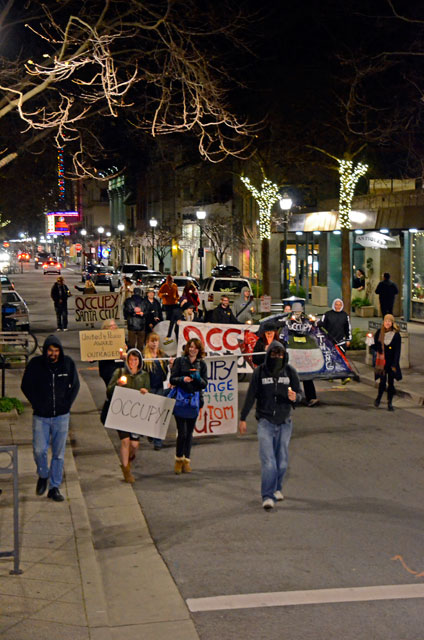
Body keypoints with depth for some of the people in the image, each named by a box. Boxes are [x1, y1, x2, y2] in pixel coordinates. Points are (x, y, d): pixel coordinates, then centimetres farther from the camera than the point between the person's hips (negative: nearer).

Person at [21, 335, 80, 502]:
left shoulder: (68, 363, 0)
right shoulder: (35, 364, -5)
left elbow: (75, 385, 10)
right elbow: (26, 386, 3)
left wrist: (67, 404, 1)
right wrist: (37, 405, -4)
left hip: (61, 416, 1)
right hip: (41, 416, -1)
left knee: (59, 453, 3)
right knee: (39, 450, -7)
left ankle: (54, 487, 13)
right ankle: (43, 475, 23)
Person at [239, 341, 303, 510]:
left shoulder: (290, 372, 0)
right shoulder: (260, 372, -4)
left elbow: (300, 394, 4)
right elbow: (250, 396, 2)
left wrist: (295, 397, -21)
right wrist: (243, 418, 5)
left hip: (284, 422, 2)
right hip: (265, 421, -2)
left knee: (282, 460, 9)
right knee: (268, 460, -11)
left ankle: (277, 488, 31)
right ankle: (268, 496, -11)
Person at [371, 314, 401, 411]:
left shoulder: (396, 335, -5)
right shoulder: (379, 332, 1)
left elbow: (397, 351, -6)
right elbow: (375, 346, 10)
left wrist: (394, 365, -10)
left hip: (391, 362, -1)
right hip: (381, 361, 1)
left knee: (391, 382, 4)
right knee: (382, 381, 1)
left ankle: (390, 403, 16)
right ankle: (378, 398, 27)